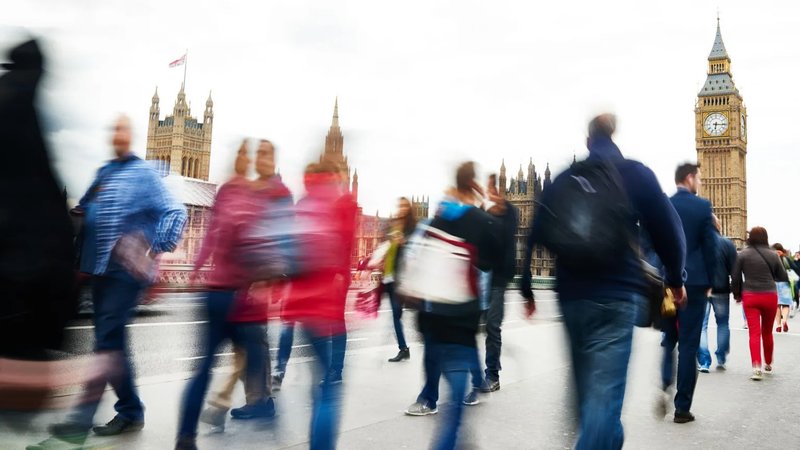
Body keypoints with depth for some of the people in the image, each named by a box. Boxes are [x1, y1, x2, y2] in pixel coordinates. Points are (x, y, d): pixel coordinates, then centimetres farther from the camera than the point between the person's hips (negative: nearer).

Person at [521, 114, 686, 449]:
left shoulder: (562, 179, 9)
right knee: (604, 391, -6)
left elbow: (536, 235, 8)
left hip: (571, 294, 4)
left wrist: (528, 289, 15)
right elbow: (667, 230, 2)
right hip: (618, 294, -4)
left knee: (588, 387, 21)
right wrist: (675, 279, 17)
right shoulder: (637, 174, 2)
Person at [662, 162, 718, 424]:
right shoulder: (703, 206, -5)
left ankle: (664, 386, 3)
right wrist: (709, 282, 5)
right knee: (689, 343, 2)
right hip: (694, 281, -3)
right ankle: (682, 407, 6)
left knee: (668, 338, 19)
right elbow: (709, 247, -5)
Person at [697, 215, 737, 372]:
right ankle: (721, 360, 19)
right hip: (721, 290, 1)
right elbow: (734, 269, -5)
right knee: (723, 324, 17)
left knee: (701, 325, 4)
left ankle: (704, 362, -1)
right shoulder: (727, 244, -5)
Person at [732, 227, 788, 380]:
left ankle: (757, 367, -14)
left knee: (754, 332, -2)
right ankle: (768, 364, 33)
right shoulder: (773, 255, 0)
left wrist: (737, 294, 12)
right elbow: (783, 277, 5)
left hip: (750, 297, -1)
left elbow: (735, 277, -2)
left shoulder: (742, 255, -2)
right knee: (767, 332, 18)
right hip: (770, 296, 1)